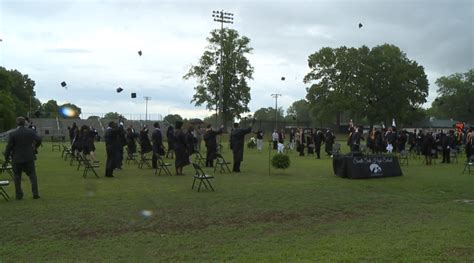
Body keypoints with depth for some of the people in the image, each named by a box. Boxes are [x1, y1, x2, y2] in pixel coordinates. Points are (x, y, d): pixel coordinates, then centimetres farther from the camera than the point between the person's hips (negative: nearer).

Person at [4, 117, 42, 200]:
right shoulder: (31, 131, -3)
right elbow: (38, 140, -7)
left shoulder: (12, 134, -9)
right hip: (29, 158, 1)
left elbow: (9, 146, -8)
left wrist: (6, 157, 4)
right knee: (32, 175, 9)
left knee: (17, 177, 12)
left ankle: (19, 195, 14)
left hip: (17, 159, -1)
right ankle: (35, 194, 4)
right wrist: (35, 147, 12)